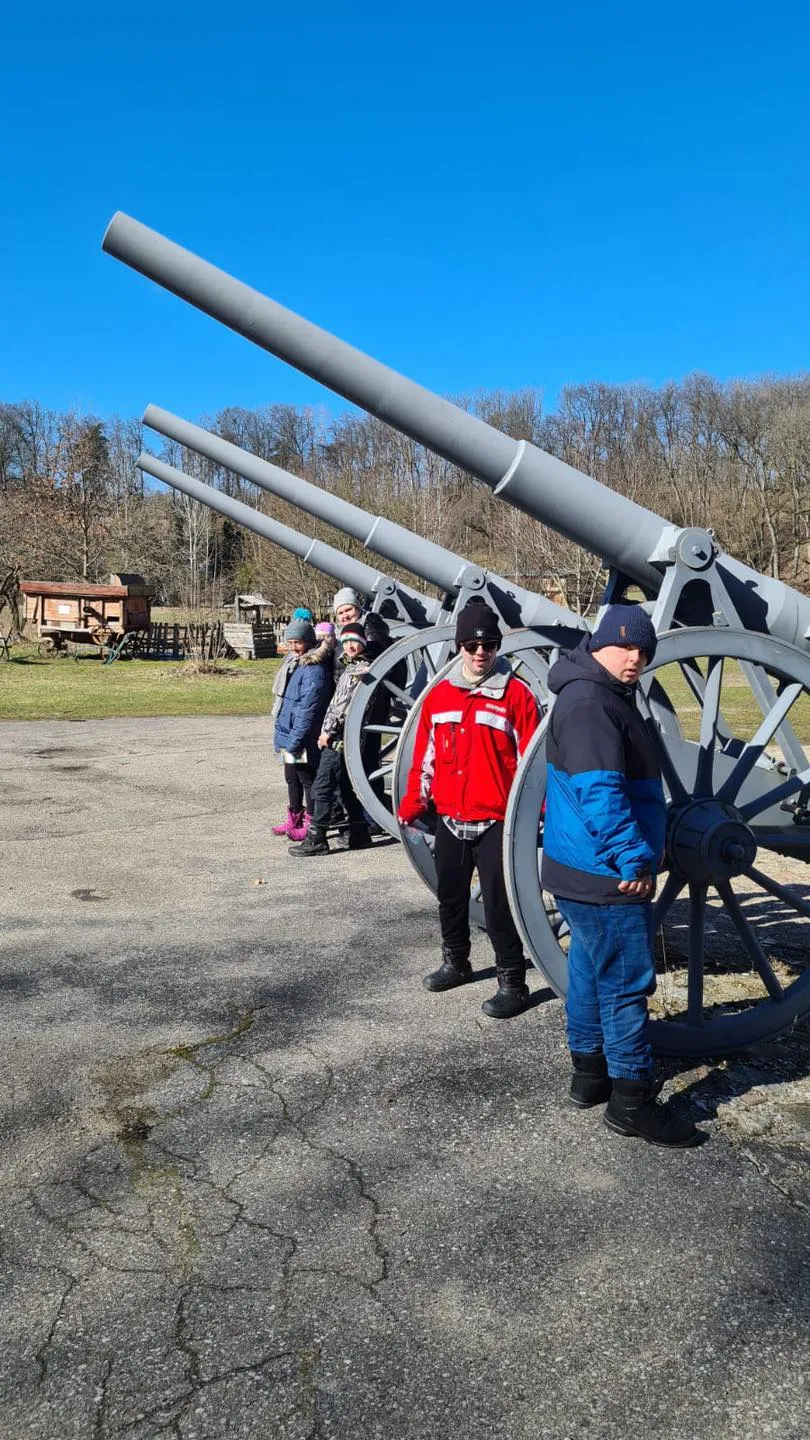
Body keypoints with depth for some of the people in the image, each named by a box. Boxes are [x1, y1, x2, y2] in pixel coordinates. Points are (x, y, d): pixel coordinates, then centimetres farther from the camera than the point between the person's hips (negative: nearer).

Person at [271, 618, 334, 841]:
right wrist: (283, 735, 18)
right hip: (289, 734, 10)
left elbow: (308, 708, -24)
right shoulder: (293, 663, 11)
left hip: (304, 740, -10)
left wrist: (295, 738, -24)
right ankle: (294, 819, 33)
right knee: (292, 779, 20)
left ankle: (311, 824, 12)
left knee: (307, 780, 2)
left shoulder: (314, 669, -21)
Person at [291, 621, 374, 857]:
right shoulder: (349, 668, 18)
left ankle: (316, 839, -5)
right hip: (337, 736, 9)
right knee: (344, 786, 15)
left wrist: (328, 731, -15)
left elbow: (347, 704, -17)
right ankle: (358, 834, 23)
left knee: (322, 787, -8)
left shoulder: (364, 669, -12)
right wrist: (326, 731, 12)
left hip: (341, 738, -9)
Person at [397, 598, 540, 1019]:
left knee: (499, 905, -1)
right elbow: (424, 757, 12)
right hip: (450, 821, 5)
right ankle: (455, 962, 38)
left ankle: (512, 982, 12)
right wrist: (412, 805, 14)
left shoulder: (516, 694, -7)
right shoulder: (438, 695, 6)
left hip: (497, 822, -5)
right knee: (450, 897, 19)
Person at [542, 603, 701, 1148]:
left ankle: (590, 1072, 31)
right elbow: (599, 791, -27)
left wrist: (640, 852, 24)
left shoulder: (608, 698, 16)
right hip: (606, 875, -11)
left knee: (591, 971, 18)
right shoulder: (587, 702, -18)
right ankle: (632, 1099, 8)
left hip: (586, 871, 11)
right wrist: (634, 858, -26)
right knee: (627, 982, -2)